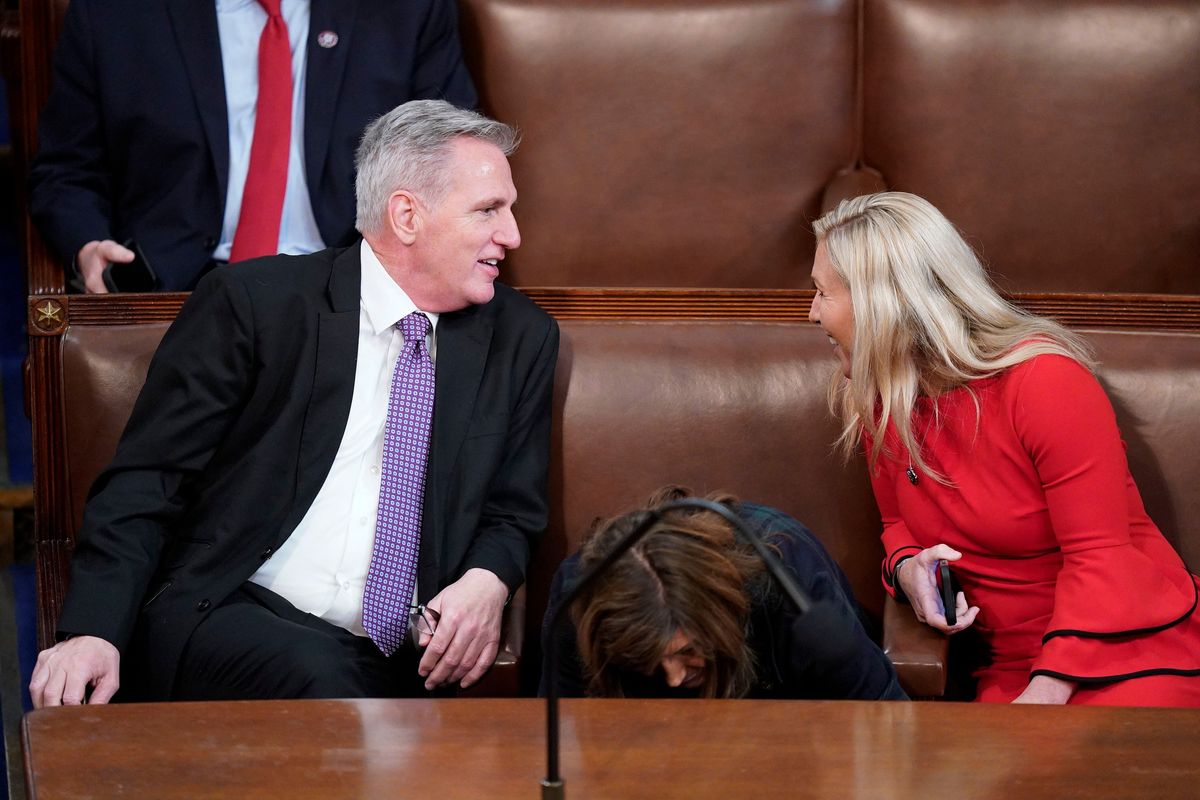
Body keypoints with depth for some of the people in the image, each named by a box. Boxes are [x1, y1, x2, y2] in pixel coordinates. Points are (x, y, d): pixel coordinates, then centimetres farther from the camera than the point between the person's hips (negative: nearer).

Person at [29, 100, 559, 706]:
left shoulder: (521, 338, 12)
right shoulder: (254, 303, -1)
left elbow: (513, 514, 18)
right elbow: (145, 482, -3)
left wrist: (487, 581, -7)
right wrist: (93, 630, -19)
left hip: (397, 666, 3)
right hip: (221, 621, -2)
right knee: (314, 676, -35)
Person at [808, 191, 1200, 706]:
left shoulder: (1044, 379, -15)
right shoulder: (877, 401, 4)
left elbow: (1101, 554, -15)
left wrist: (1048, 690, -25)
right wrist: (907, 567, -6)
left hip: (1133, 646, -4)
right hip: (1011, 667, 4)